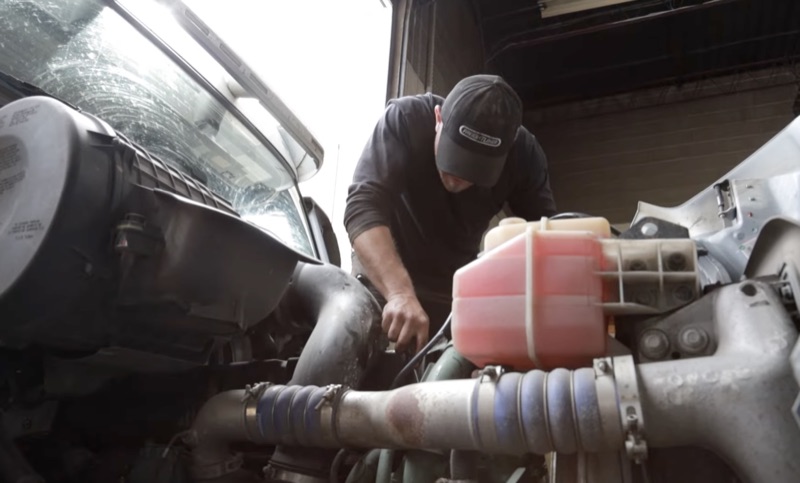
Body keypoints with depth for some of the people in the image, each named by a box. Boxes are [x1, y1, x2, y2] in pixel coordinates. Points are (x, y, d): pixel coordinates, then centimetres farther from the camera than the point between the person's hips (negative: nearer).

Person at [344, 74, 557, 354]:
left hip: (457, 290, 2)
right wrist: (400, 293, -51)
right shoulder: (405, 120, -26)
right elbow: (363, 206, -37)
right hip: (382, 279, -2)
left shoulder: (524, 153, -18)